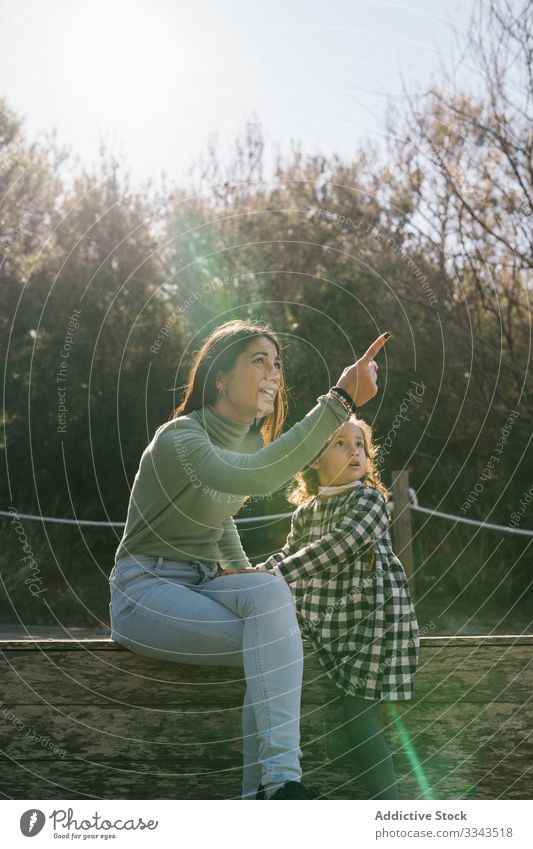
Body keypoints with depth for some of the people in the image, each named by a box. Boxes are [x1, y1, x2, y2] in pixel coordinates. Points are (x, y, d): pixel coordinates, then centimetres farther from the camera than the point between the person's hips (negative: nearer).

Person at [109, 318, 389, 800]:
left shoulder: (252, 438, 8)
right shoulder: (179, 438, -20)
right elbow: (255, 478, -42)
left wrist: (247, 576, 9)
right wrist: (341, 401, -45)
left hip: (203, 581, 8)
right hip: (145, 589, -8)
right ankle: (281, 782, -28)